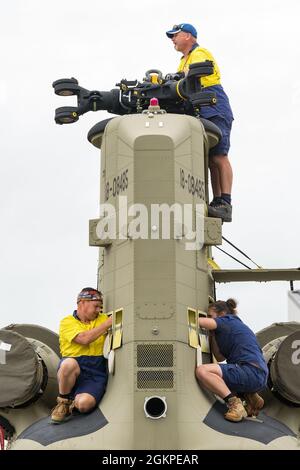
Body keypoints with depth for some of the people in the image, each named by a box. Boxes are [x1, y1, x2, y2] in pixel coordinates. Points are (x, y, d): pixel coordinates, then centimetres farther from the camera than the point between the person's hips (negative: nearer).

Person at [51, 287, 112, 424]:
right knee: (69, 363, -39)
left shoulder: (102, 319, 16)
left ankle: (75, 401, 10)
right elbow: (85, 339, -16)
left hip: (96, 373, 2)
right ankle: (63, 402, -12)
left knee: (84, 404, -29)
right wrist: (109, 322, -14)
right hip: (72, 370, -1)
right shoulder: (67, 322, 0)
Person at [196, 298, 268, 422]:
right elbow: (220, 357, 22)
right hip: (259, 377, 10)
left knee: (201, 371, -19)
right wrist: (212, 335, 16)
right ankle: (250, 396, 13)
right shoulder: (233, 326, 27)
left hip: (252, 372, -10)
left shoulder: (229, 320, 1)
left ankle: (234, 403, -21)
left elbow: (199, 321, -14)